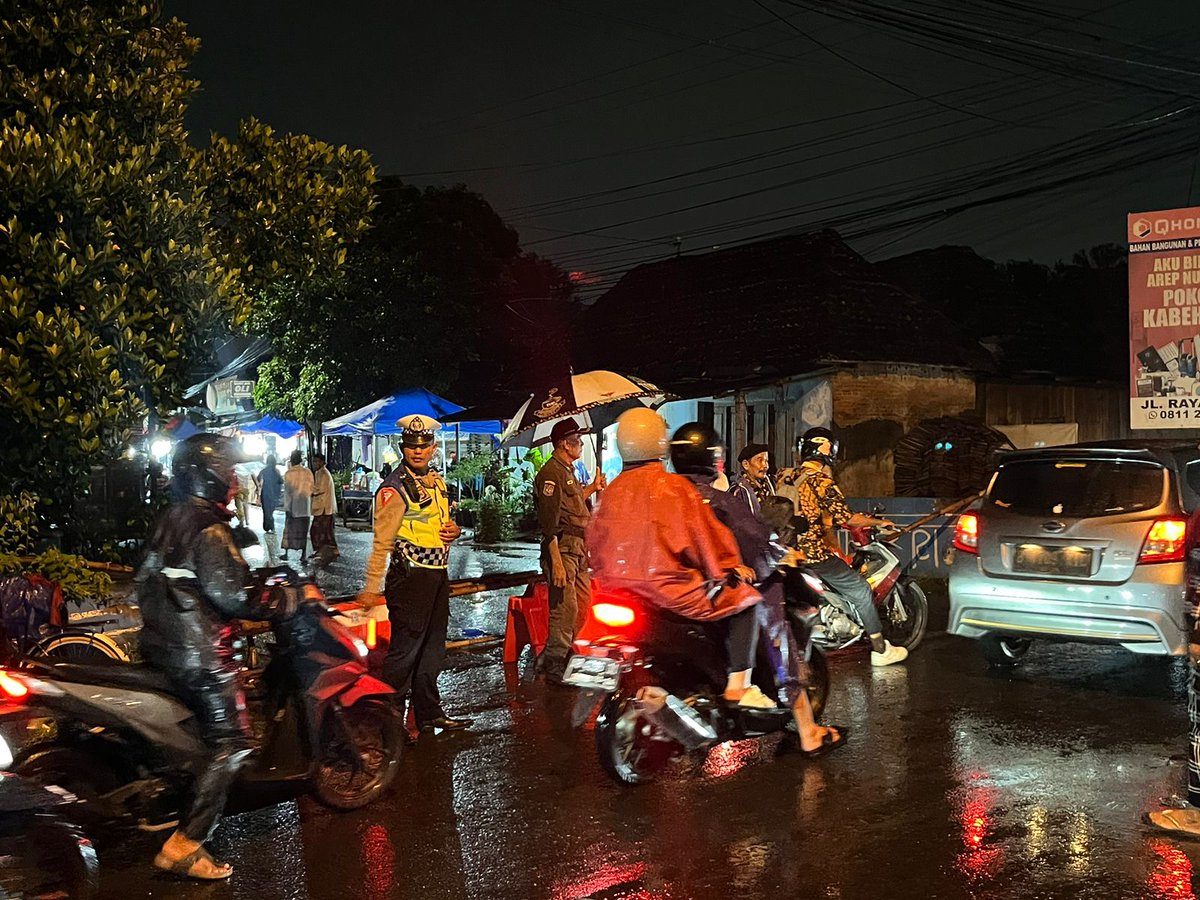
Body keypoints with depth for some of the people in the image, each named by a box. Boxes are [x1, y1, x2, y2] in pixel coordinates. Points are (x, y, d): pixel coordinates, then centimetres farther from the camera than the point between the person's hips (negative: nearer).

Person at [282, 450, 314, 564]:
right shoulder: (308, 472, -1)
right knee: (303, 531, 3)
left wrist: (287, 507, -7)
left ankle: (286, 553, 21)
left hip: (293, 506, -2)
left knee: (289, 529, 14)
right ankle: (304, 556, -4)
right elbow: (311, 489, 4)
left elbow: (287, 491, -10)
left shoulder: (289, 473, -9)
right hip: (305, 506, 2)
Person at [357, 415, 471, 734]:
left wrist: (453, 531, 3)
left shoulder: (436, 481, 12)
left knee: (432, 649, 16)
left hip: (438, 574, 9)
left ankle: (430, 714, 28)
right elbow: (382, 542, -16)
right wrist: (372, 588, -17)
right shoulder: (394, 488, -13)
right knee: (405, 650, -4)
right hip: (410, 576, -8)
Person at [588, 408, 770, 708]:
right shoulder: (674, 486, -8)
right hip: (668, 586, -7)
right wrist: (731, 567, 8)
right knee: (745, 599, 9)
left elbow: (595, 541, 14)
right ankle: (738, 688, -1)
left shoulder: (612, 490, 8)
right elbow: (704, 533, -6)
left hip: (618, 584, 7)